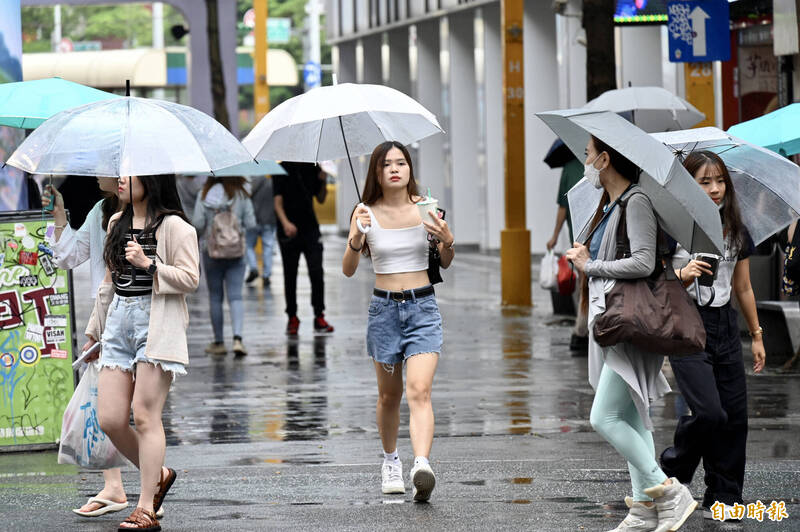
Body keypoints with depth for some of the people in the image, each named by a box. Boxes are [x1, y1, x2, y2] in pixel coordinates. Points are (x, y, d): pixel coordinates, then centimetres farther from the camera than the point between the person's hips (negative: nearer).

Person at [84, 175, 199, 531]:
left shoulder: (174, 227, -5)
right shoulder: (117, 223, 16)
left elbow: (190, 278, -10)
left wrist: (148, 264, -20)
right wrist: (95, 330, 28)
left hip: (157, 325, -7)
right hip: (119, 321, 7)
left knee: (145, 416, -8)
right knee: (109, 419, 0)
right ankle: (158, 475, 23)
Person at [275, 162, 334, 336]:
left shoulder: (312, 168, 7)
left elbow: (321, 199, 13)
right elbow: (277, 201, -12)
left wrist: (323, 181, -6)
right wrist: (285, 222, -28)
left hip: (310, 229, 3)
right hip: (289, 232, -2)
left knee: (317, 274, -5)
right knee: (290, 276, 4)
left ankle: (319, 317, -1)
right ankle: (292, 318, 13)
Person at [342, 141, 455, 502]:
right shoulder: (366, 212, -1)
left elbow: (445, 263, 11)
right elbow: (348, 270, -4)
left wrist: (448, 242, -11)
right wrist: (355, 238, -22)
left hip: (423, 308, -1)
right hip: (384, 308, 1)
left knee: (419, 391, -16)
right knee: (389, 394, 12)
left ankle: (422, 466, -30)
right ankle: (390, 461, 34)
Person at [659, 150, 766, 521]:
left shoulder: (736, 232, 10)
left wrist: (756, 335, 20)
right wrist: (683, 275, -25)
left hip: (725, 327, 5)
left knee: (734, 416, 0)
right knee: (709, 413, -17)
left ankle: (724, 497, 10)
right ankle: (674, 469, 9)